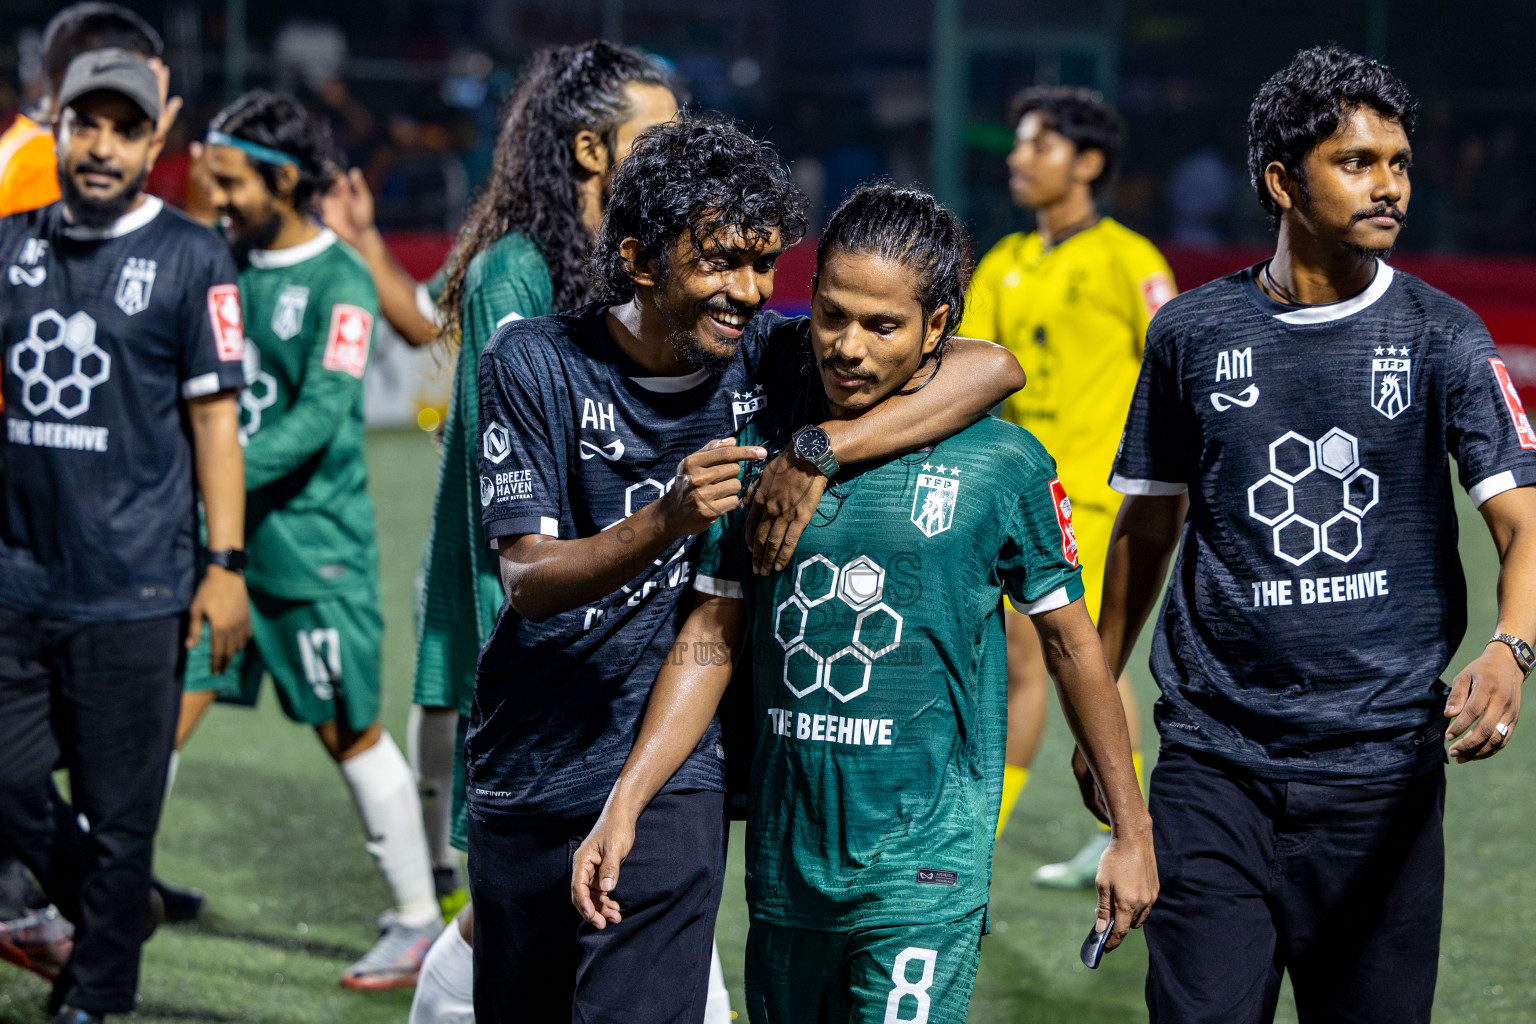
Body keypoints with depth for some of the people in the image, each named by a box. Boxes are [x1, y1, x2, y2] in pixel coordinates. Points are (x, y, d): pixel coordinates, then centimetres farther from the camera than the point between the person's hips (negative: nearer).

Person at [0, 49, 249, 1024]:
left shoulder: (191, 257, -3)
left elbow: (215, 416, -3)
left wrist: (226, 562, -7)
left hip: (134, 588, -4)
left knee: (118, 813, 2)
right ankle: (111, 911, 31)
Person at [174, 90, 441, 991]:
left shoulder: (339, 284, -10)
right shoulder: (228, 264, 10)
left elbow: (320, 418, -20)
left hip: (312, 542, -6)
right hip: (218, 537, 6)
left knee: (350, 732, 3)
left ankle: (420, 921, 16)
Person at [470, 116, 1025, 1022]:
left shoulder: (772, 358, -7)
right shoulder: (536, 364, -9)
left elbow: (995, 368, -16)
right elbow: (528, 582, -15)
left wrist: (820, 448, -26)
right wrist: (667, 521, -33)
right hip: (530, 767, 1)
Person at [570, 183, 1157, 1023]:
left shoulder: (1001, 463, -4)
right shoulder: (759, 446, 5)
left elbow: (1071, 642, 5)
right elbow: (711, 640, 9)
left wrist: (1131, 831, 9)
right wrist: (622, 807, 1)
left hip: (923, 868, -4)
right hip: (783, 863, 4)